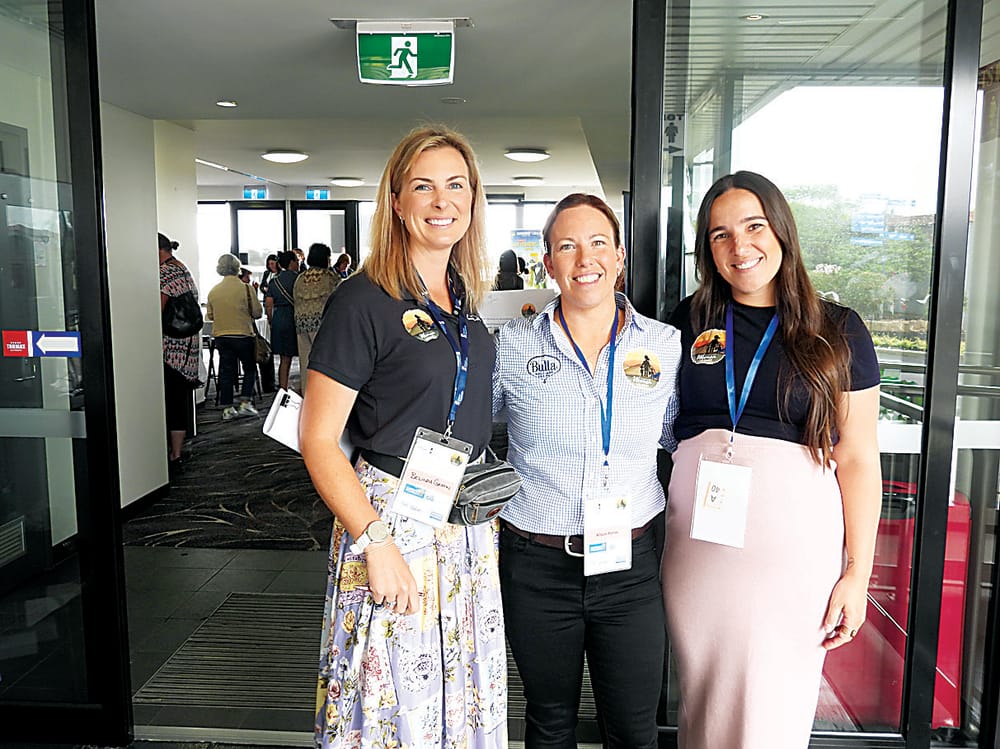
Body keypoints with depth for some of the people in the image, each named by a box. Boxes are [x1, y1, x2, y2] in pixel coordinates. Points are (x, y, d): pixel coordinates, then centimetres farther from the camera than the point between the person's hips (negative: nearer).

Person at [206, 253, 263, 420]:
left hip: (220, 336, 4)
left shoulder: (213, 291, 2)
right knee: (250, 369, 11)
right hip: (243, 335, -4)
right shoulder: (245, 288, -11)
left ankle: (227, 409, 10)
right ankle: (245, 403, 3)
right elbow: (257, 312, -7)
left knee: (226, 372, 9)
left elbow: (210, 315, 10)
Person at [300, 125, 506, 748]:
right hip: (392, 516, -6)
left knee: (468, 696, 18)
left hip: (469, 525, 7)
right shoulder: (363, 302, -13)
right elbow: (318, 440, -14)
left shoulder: (466, 299, 8)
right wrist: (375, 543, -19)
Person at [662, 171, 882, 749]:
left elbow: (858, 458, 1)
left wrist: (857, 573, -2)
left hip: (796, 540, -1)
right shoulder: (688, 321, 6)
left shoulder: (838, 331, 2)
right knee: (702, 699, 13)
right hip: (698, 535, 2)